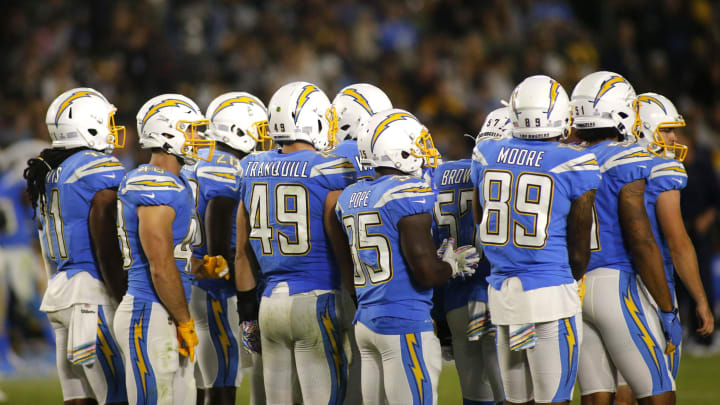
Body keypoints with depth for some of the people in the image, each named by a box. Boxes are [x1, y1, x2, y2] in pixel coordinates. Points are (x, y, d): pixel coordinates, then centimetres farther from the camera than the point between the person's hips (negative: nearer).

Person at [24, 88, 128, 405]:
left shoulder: (49, 175, 16)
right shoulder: (102, 169, -11)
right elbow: (105, 248, -16)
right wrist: (126, 302, -12)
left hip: (59, 287, 9)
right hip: (93, 292, -9)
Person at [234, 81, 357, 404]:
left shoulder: (252, 171, 8)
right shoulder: (329, 171, -9)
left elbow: (243, 253, 12)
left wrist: (247, 311, 19)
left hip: (271, 302, 6)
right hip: (318, 301, -6)